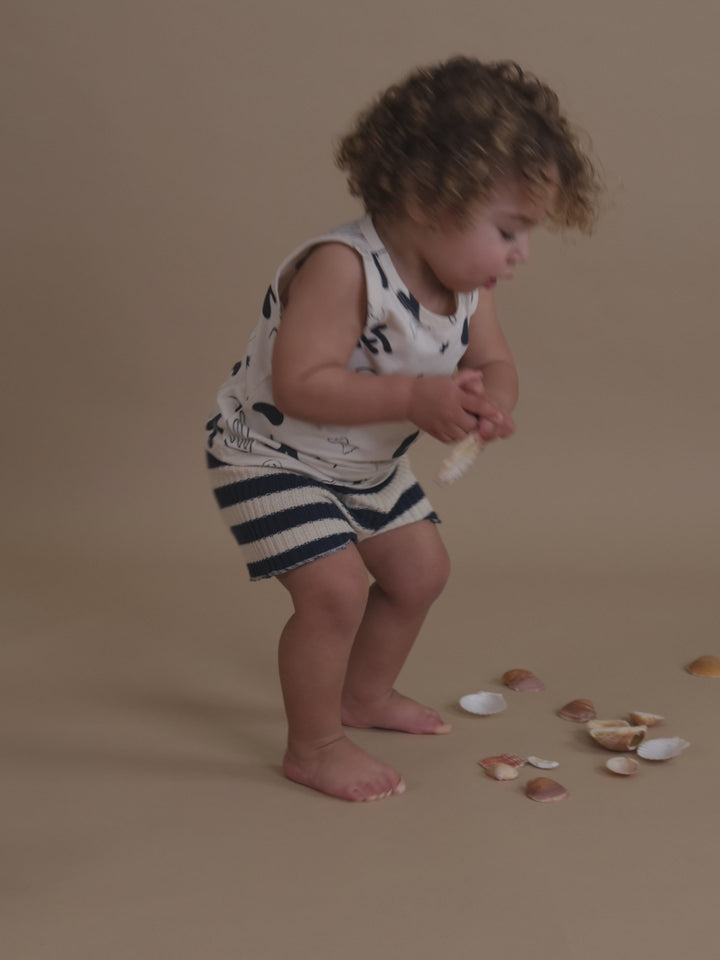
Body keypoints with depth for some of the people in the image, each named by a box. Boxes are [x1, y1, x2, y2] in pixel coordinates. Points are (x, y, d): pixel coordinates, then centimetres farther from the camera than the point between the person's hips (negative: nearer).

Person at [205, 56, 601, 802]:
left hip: (367, 465, 9)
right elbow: (299, 384, -38)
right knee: (336, 589, -19)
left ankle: (366, 693, 40)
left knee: (421, 570, 16)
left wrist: (490, 402, -25)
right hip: (269, 454, -8)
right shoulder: (342, 268, -34)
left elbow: (493, 363, 0)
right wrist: (415, 397, -42)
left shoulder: (467, 284, -9)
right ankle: (313, 747, 4)